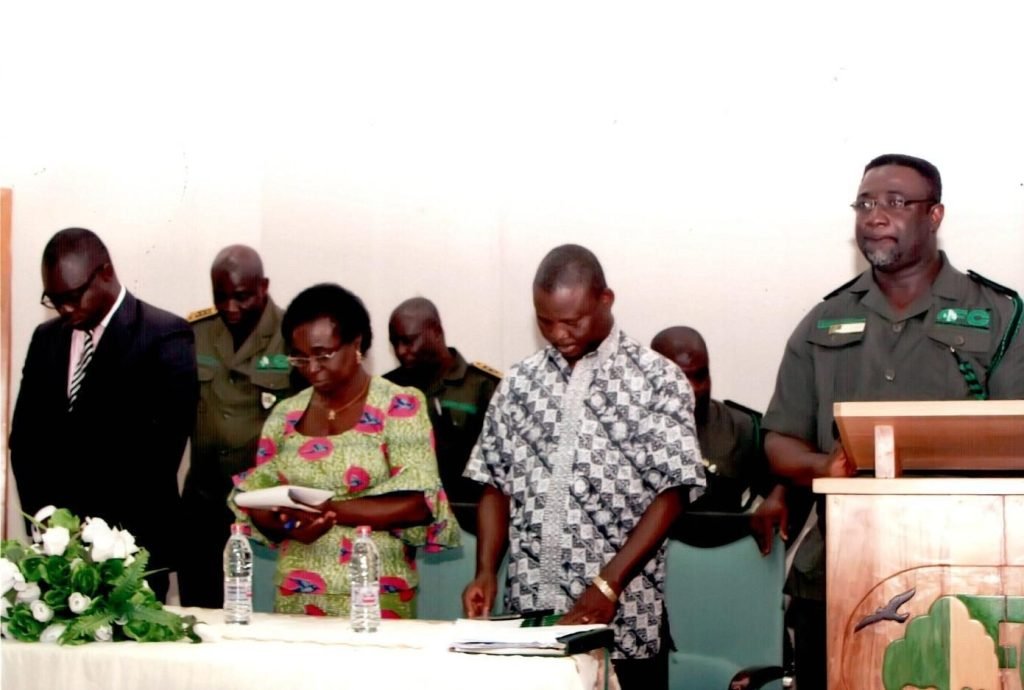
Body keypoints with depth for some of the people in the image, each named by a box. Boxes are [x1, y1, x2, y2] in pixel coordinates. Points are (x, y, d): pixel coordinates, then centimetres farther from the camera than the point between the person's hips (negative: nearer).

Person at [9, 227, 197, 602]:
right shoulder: (46, 339, 13)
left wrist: (112, 531, -15)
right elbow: (25, 437, 14)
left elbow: (163, 444, -12)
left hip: (131, 542, -5)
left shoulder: (165, 336, -6)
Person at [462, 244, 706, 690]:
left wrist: (607, 586, -15)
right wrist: (486, 572, -3)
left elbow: (672, 494, -7)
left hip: (624, 619, -3)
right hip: (528, 617, 3)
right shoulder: (519, 384, 10)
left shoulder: (656, 380, -3)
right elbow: (496, 486, 13)